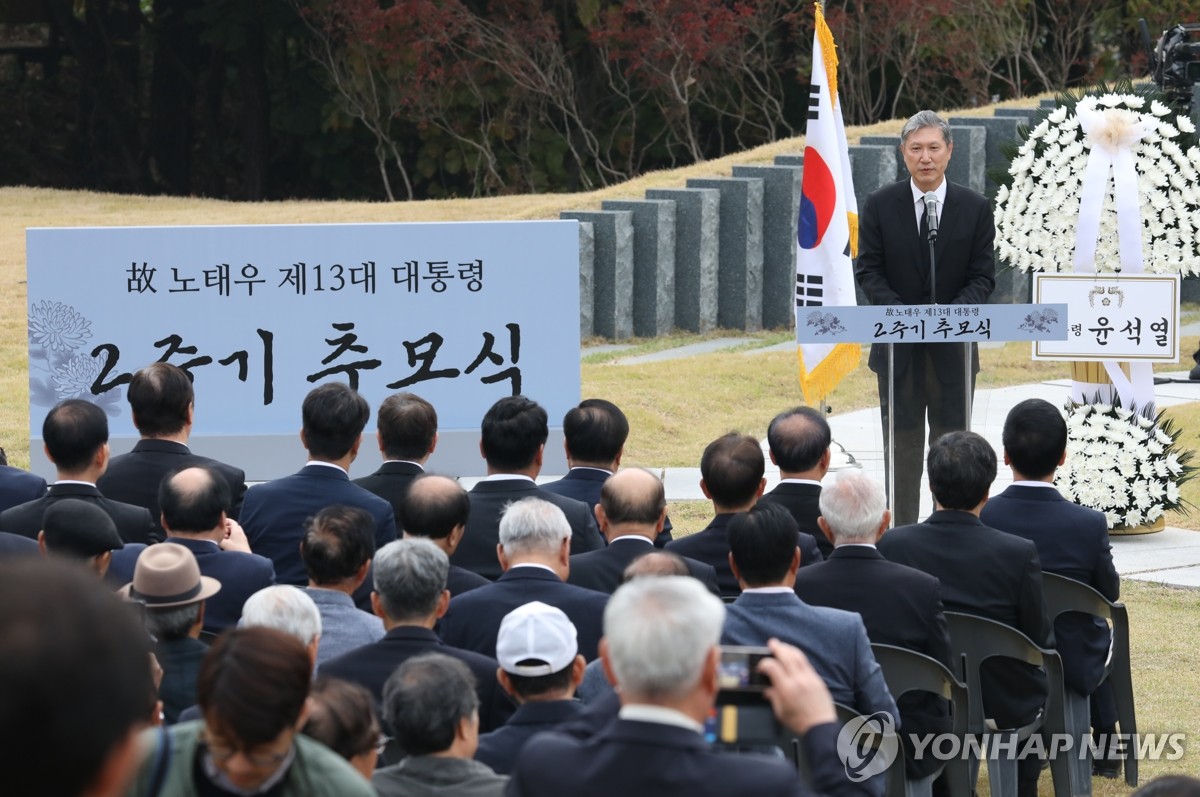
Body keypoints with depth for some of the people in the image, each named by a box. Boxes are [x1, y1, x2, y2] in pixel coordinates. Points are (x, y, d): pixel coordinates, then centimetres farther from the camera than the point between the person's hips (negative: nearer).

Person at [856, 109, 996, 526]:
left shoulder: (975, 208, 1)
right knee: (903, 441, 3)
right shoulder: (880, 206, 0)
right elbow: (868, 271, -2)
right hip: (898, 340, 0)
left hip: (953, 343, 0)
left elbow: (983, 276, 0)